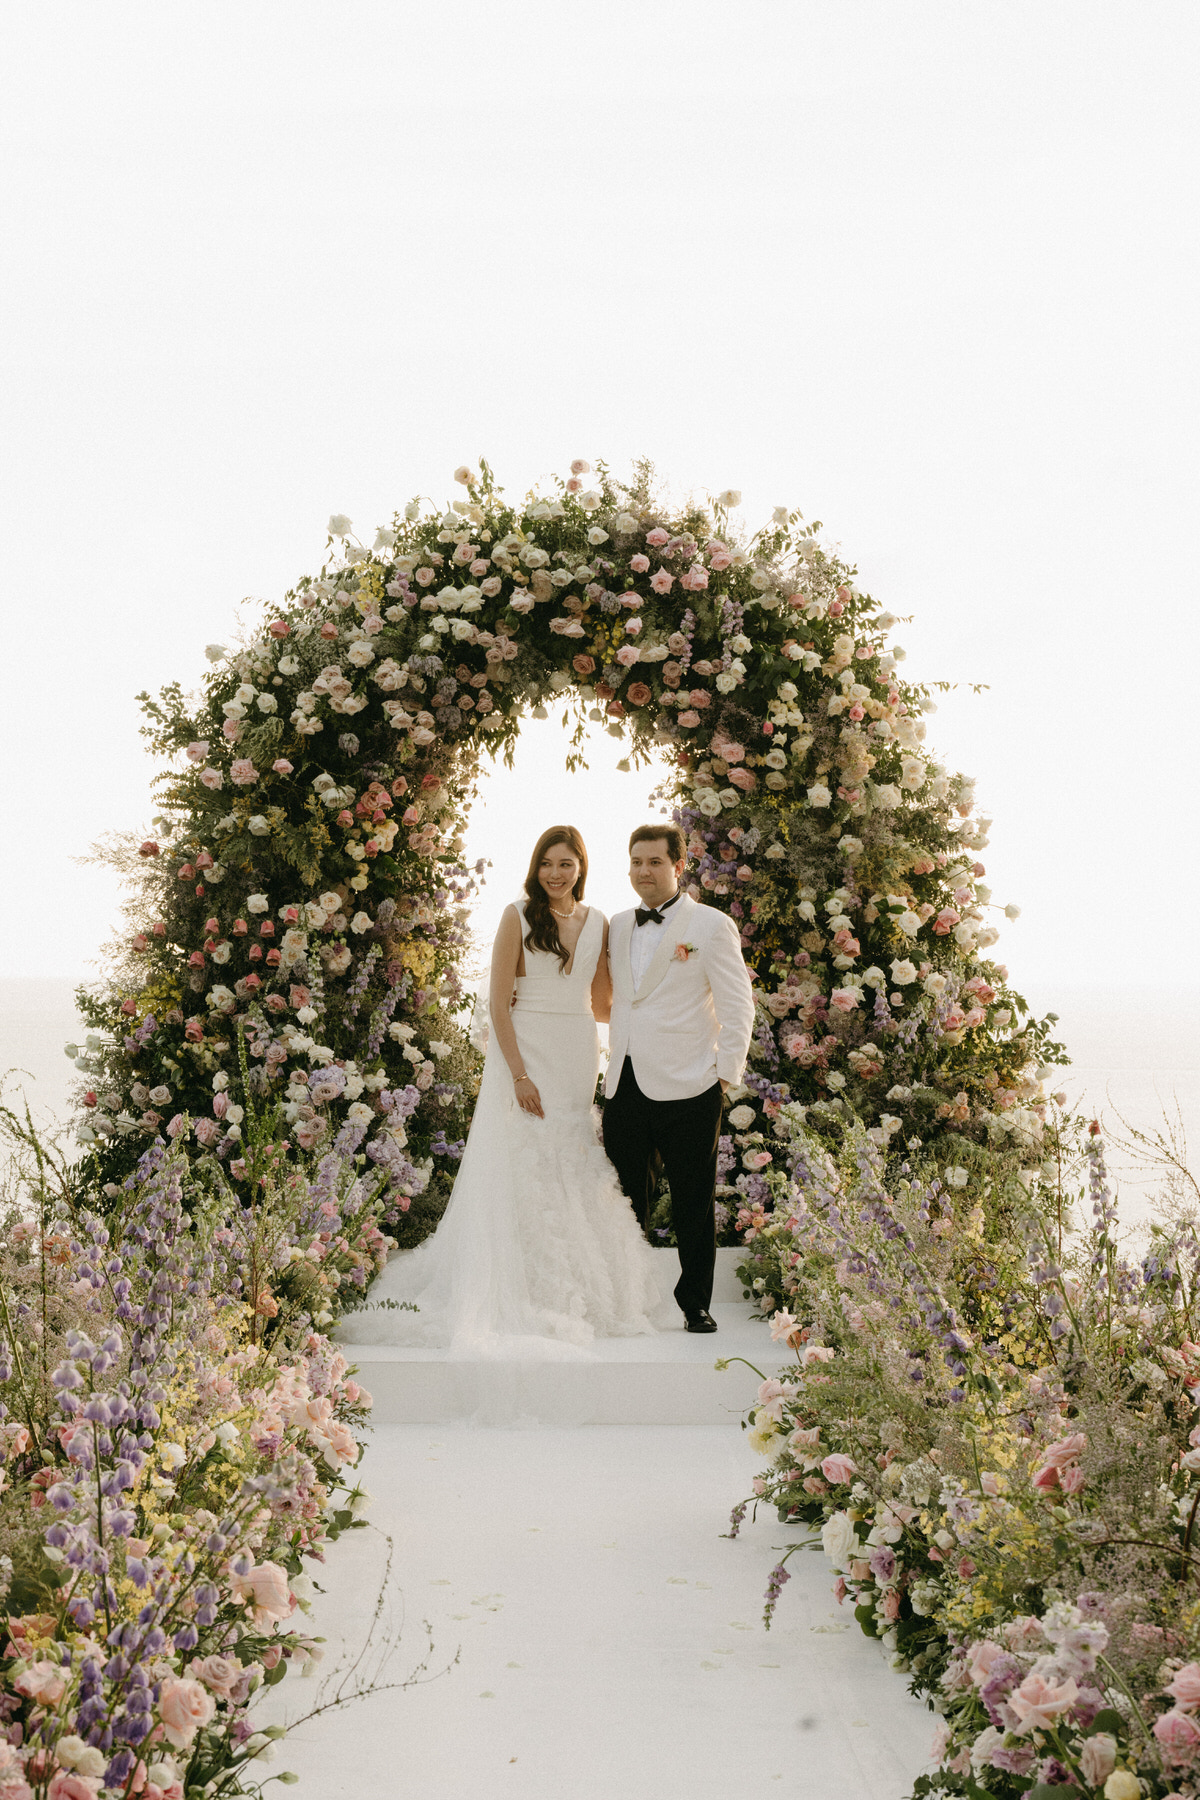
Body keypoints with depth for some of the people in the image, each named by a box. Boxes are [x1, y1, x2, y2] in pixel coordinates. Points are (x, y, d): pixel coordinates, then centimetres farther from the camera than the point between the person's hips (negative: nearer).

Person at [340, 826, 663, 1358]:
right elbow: (499, 1001, -9)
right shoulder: (518, 916, -5)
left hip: (579, 1059, 4)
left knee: (576, 1175, 6)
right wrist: (519, 1074, -15)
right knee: (524, 1170, -3)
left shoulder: (598, 923, 8)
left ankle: (579, 1291, 17)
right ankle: (522, 1297, 6)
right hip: (525, 1054, -4)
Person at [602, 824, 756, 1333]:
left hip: (687, 1090, -4)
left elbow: (738, 1008, -3)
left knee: (693, 1205, 4)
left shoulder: (711, 925, -2)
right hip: (625, 1087, 5)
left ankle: (696, 1303, 17)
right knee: (625, 1201, 8)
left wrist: (725, 1075, -7)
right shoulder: (618, 927, 13)